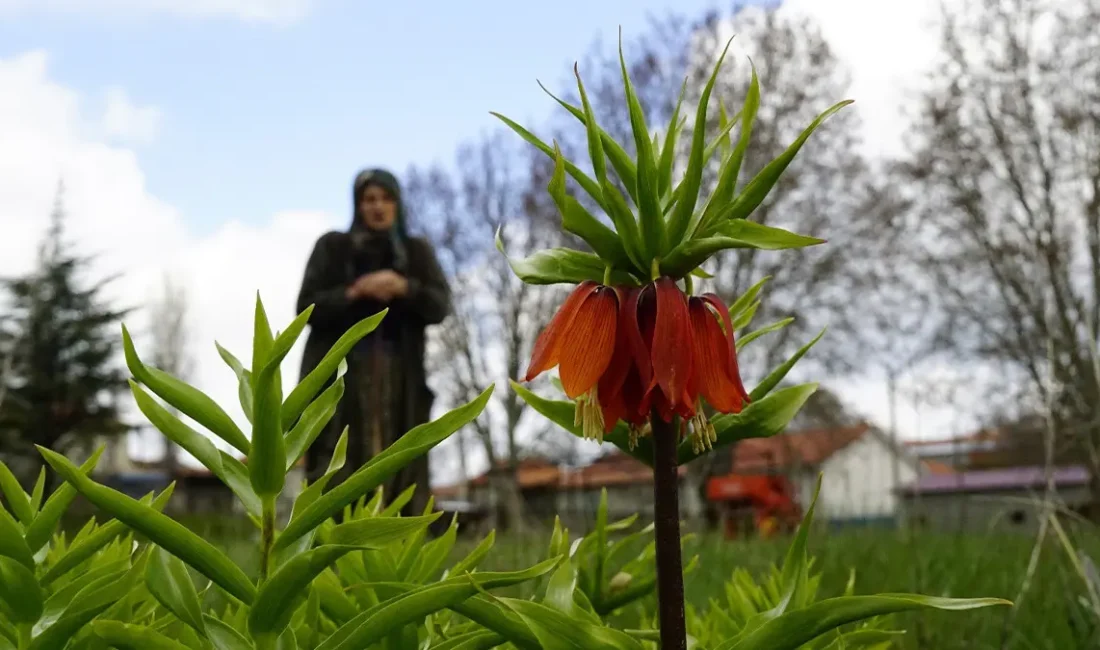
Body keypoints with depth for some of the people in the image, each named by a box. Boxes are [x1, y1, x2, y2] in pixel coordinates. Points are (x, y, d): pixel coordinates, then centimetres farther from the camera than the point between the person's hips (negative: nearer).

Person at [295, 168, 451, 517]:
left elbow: (439, 306, 0)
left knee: (398, 478, -8)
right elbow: (308, 307, 0)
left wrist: (403, 287, -18)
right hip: (339, 374, -1)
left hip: (398, 379, 2)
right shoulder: (332, 246, 8)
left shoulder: (418, 252, 13)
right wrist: (356, 291, -15)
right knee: (336, 481, -12)